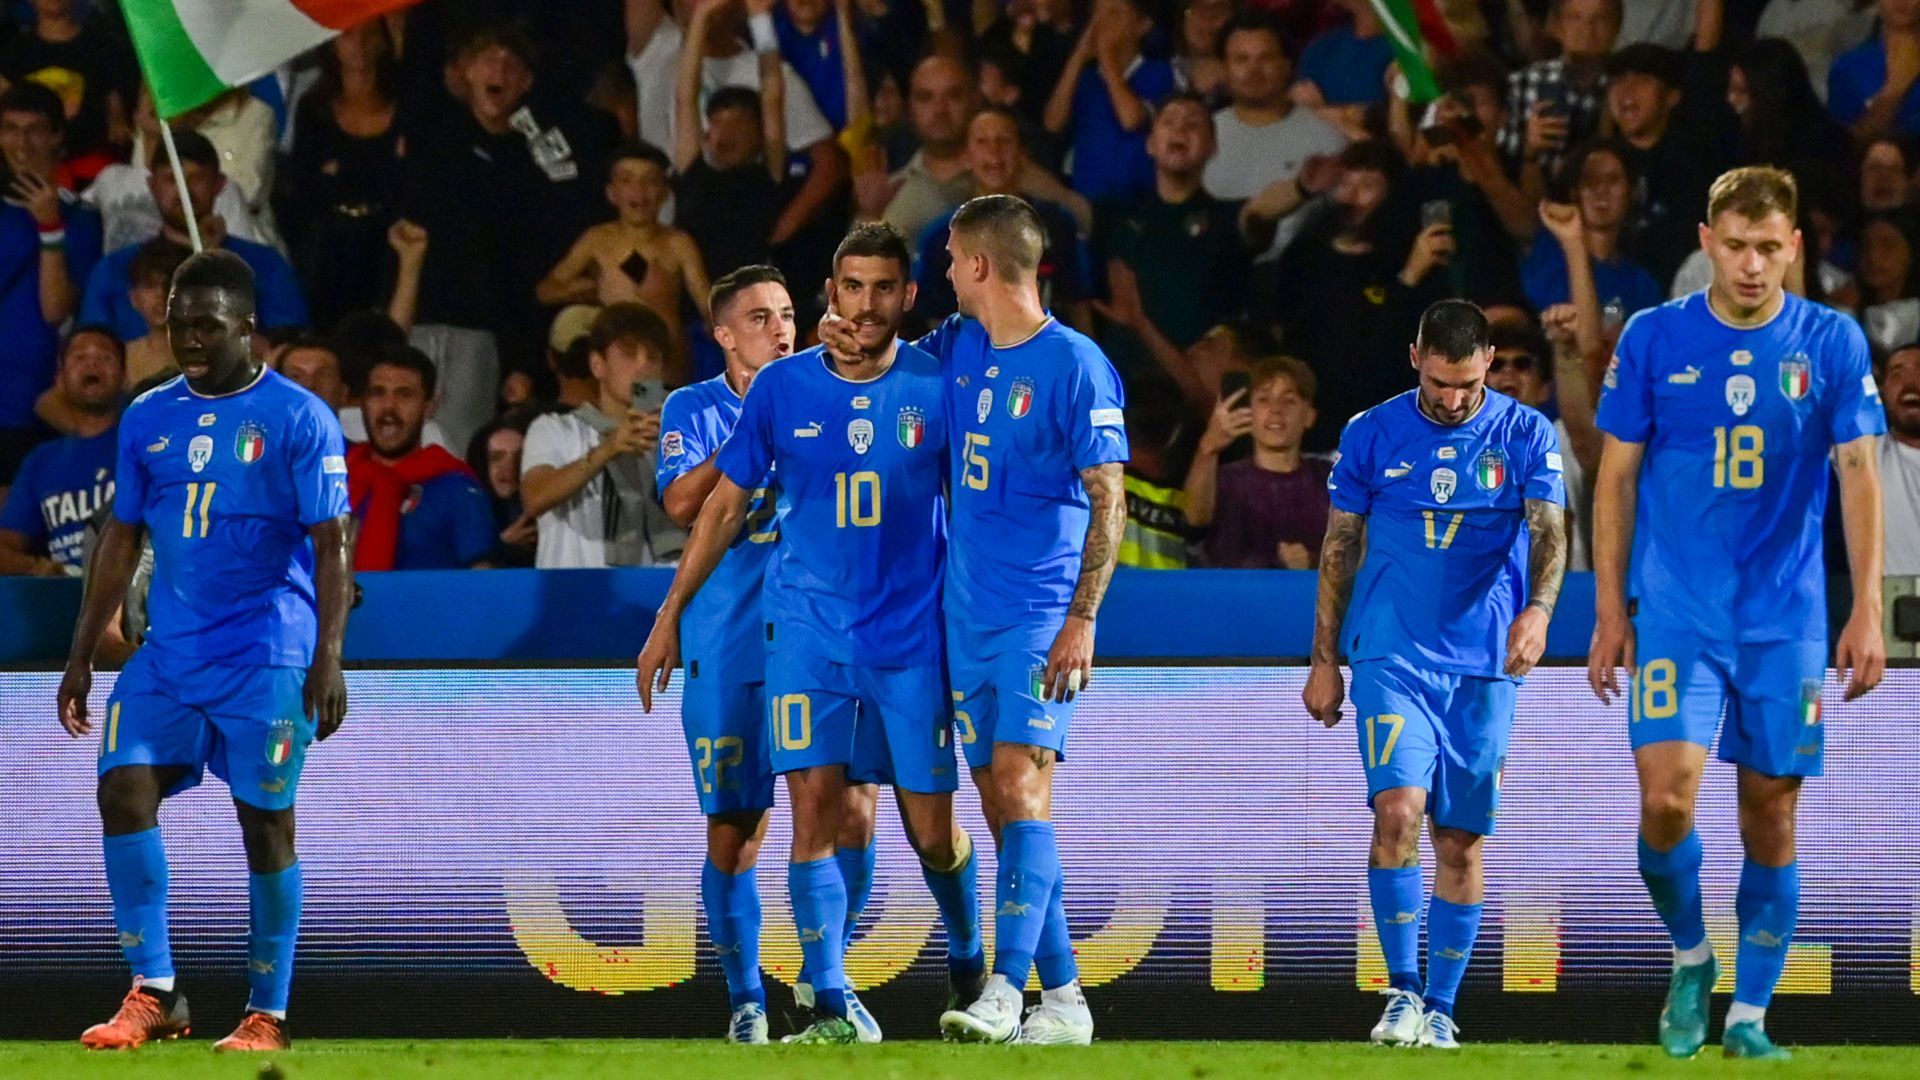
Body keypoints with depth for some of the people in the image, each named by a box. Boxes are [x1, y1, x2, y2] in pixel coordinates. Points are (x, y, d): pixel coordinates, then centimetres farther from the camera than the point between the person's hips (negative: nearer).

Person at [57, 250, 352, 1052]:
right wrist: (82, 657, 11)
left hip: (266, 656, -5)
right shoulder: (148, 418, 10)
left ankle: (267, 1016, 7)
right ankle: (153, 994, -6)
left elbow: (330, 548, -7)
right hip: (169, 652, 5)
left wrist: (328, 659, -16)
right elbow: (121, 541, 15)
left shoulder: (298, 419, -5)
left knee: (267, 823, -2)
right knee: (124, 789, -11)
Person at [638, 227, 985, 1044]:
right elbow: (724, 504, 9)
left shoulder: (938, 388, -3)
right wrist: (669, 617, 8)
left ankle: (969, 959, 33)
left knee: (932, 830, 4)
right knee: (814, 807, -12)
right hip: (809, 628, 0)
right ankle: (832, 1007, -11)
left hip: (914, 632, 0)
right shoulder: (783, 388, 0)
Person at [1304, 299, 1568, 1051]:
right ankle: (1403, 990, -11)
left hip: (1484, 664, 1)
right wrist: (1324, 661, 9)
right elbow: (1340, 547, 9)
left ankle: (1440, 1008, 15)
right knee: (1398, 807, -19)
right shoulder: (1372, 435, 2)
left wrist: (1538, 608, -31)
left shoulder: (1525, 435, 0)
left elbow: (1548, 529, -11)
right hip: (1391, 655, -1)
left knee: (1462, 841, 4)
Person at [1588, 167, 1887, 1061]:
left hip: (1787, 618, 1)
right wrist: (1610, 611, 2)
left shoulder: (1832, 343, 0)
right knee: (1666, 799, -16)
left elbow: (1857, 474, -1)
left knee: (1771, 815, 2)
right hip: (1675, 610, -1)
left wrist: (1868, 610, -9)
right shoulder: (1654, 339, 0)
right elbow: (1616, 477, 5)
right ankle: (1689, 961, 10)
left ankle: (1748, 1016, 14)